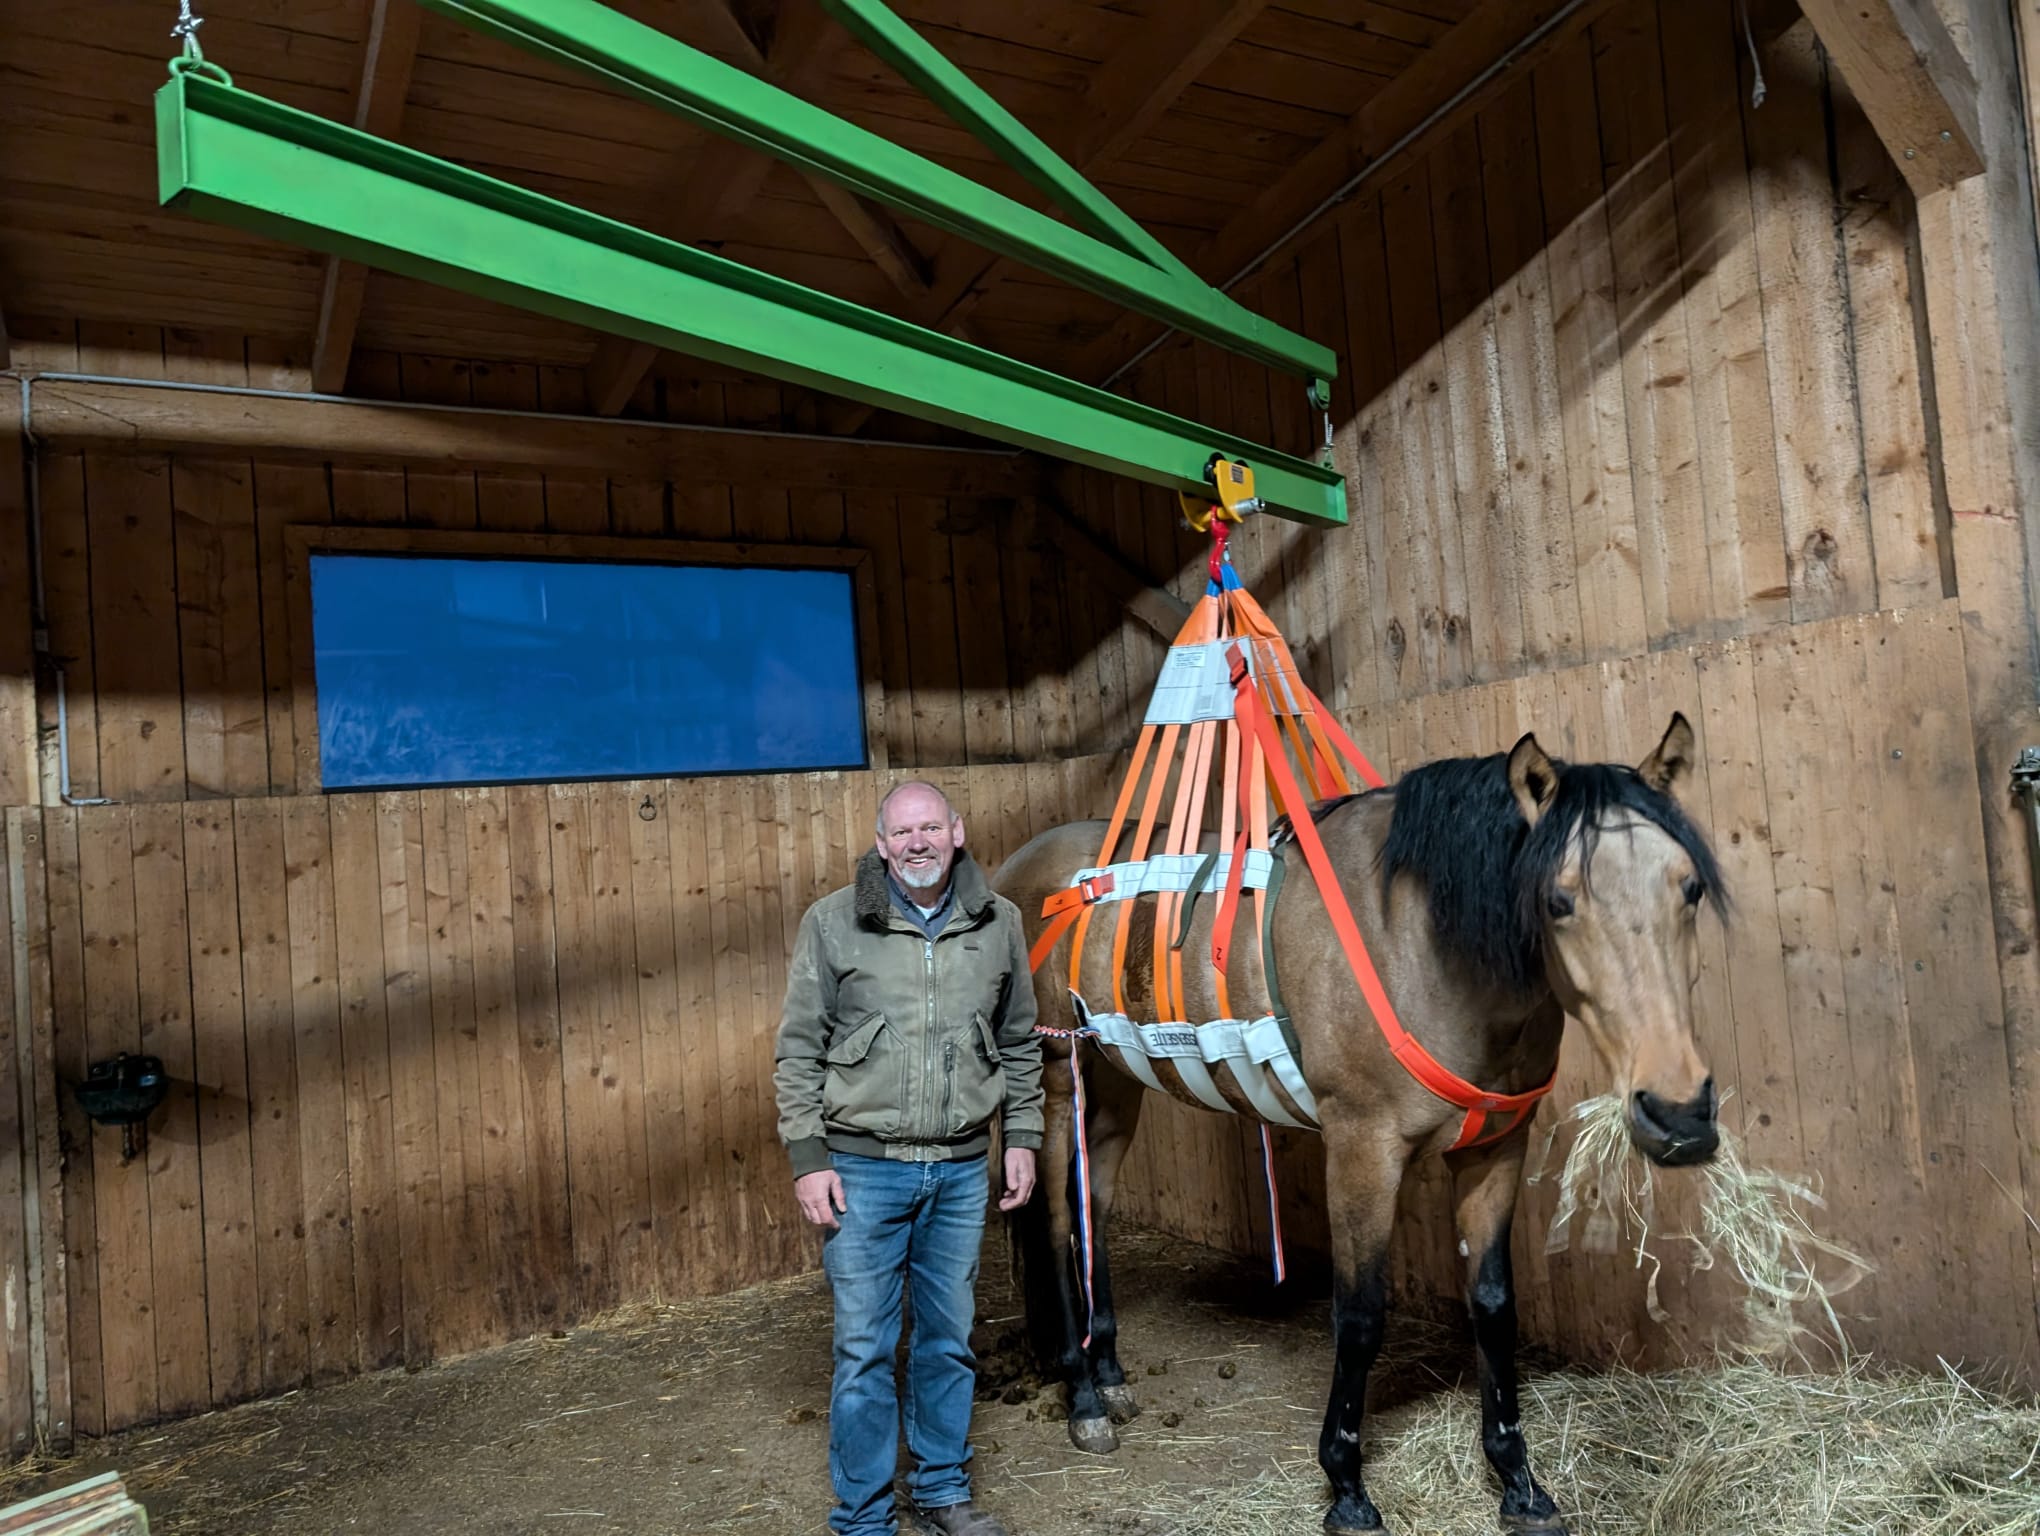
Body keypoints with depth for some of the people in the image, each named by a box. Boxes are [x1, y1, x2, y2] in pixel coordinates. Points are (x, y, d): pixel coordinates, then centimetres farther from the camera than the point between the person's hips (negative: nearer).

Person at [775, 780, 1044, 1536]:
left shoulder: (998, 922, 1)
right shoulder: (833, 922, -7)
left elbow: (1020, 1043, 11)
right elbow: (798, 1049, -4)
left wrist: (1022, 1138, 8)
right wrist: (807, 1159, -7)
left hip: (963, 1169, 3)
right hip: (863, 1168, -2)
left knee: (949, 1340, 16)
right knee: (865, 1349, 5)